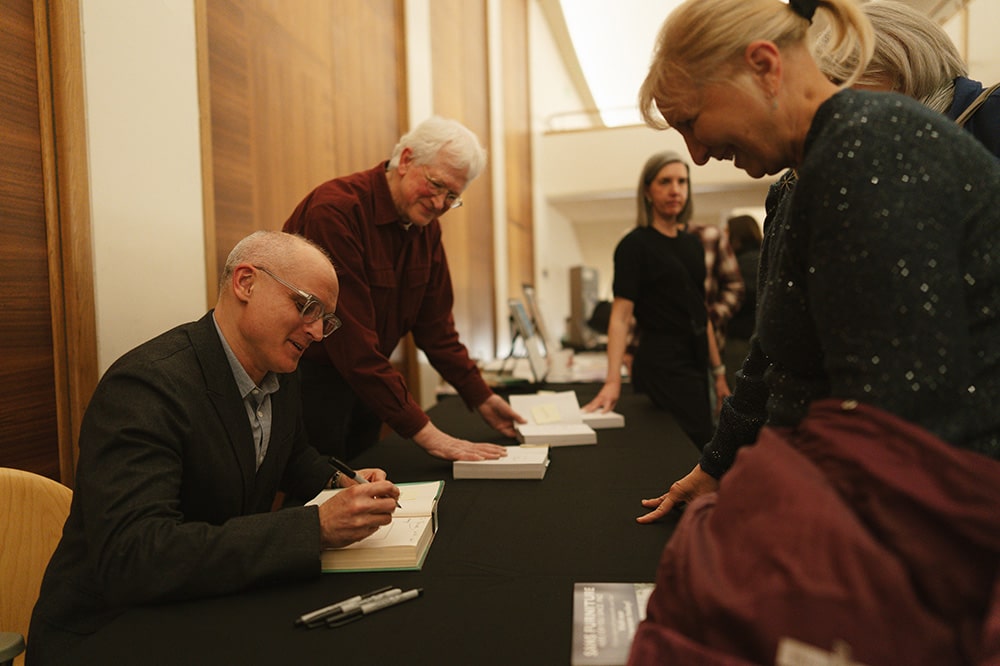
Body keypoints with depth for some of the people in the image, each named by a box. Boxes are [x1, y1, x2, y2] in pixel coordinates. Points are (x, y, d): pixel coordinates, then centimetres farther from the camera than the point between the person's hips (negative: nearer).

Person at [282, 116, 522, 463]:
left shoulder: (427, 225, 1)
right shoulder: (336, 210, -24)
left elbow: (435, 324, 8)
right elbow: (352, 341, -29)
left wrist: (482, 398, 4)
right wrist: (424, 432, -29)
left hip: (365, 381, 7)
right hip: (307, 380, -7)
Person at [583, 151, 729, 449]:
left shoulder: (693, 243, 13)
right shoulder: (635, 245, -8)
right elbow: (621, 315, -16)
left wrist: (718, 371, 15)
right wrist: (612, 380, -27)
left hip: (695, 362, 7)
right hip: (662, 362, -7)